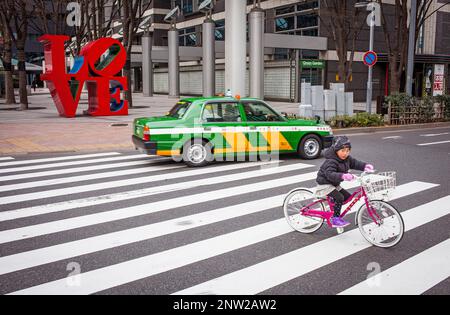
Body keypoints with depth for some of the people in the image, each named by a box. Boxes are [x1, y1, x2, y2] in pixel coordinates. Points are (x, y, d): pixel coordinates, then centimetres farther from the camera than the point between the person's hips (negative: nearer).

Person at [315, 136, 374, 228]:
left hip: (334, 184, 9)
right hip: (325, 185, -9)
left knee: (348, 196, 7)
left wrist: (365, 166, -17)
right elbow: (330, 174, -41)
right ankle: (335, 219, -14)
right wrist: (342, 176, -57)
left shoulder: (347, 159, 1)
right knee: (339, 197, -24)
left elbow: (355, 163, 3)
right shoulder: (331, 161, -28)